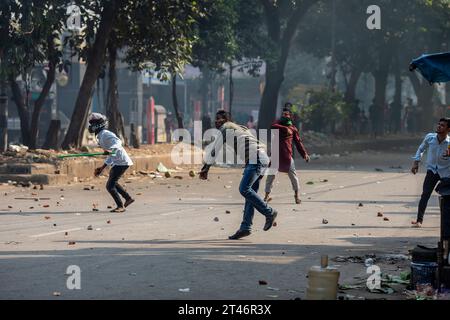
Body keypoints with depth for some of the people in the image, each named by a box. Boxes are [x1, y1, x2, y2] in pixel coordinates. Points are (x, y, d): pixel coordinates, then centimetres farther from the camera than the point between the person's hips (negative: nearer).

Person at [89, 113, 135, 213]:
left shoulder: (105, 134, -14)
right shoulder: (100, 136, 17)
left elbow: (118, 142, -33)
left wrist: (110, 150, -52)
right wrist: (102, 168, 23)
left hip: (121, 162, -11)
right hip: (116, 162, 11)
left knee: (110, 186, -11)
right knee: (112, 182, 28)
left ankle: (120, 206, -3)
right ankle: (128, 198, 38)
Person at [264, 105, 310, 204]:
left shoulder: (293, 128, 10)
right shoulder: (279, 123, 9)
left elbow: (298, 142, 10)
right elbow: (273, 127, -16)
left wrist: (304, 154, 0)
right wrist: (285, 129, -29)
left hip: (287, 155, 0)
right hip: (275, 154, 1)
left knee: (293, 175, -3)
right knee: (270, 175, 4)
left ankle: (296, 195, 12)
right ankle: (267, 196, 14)